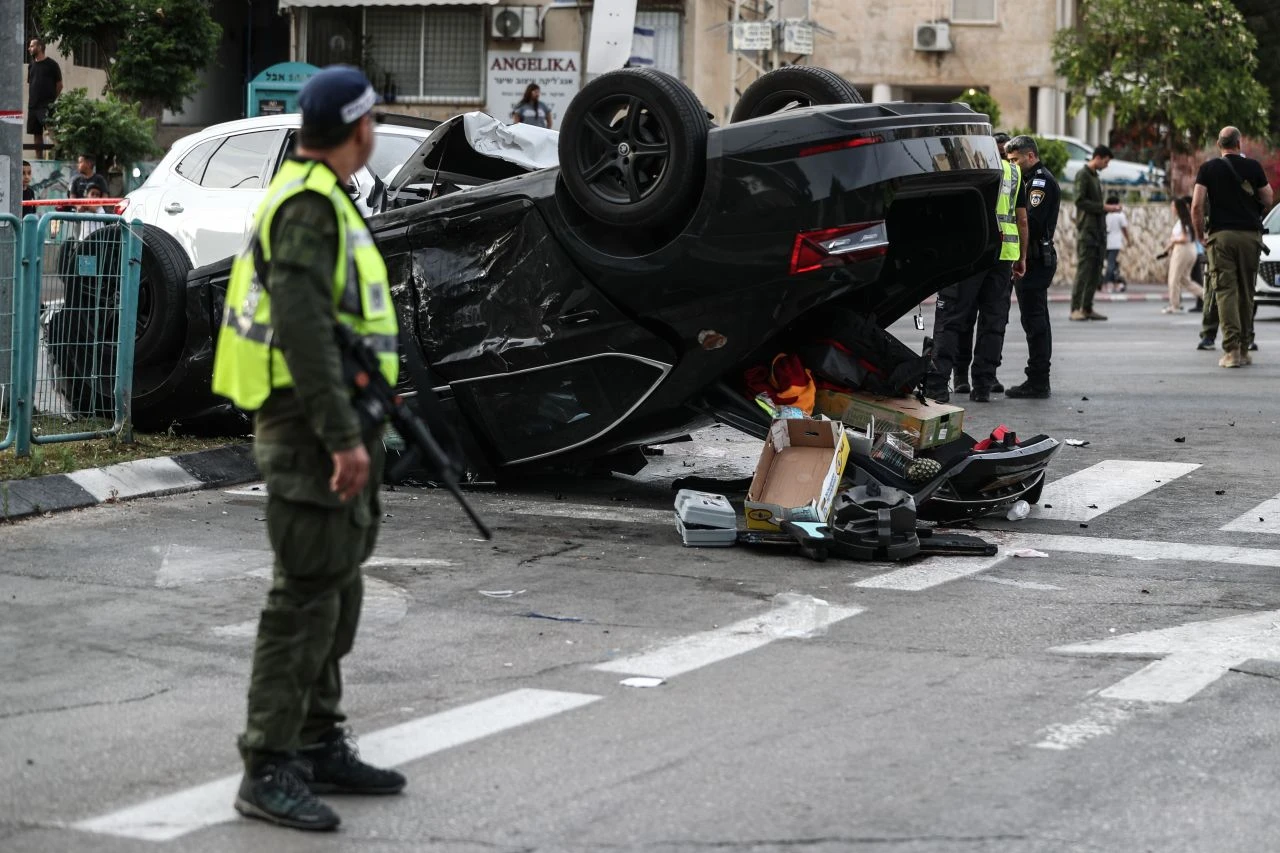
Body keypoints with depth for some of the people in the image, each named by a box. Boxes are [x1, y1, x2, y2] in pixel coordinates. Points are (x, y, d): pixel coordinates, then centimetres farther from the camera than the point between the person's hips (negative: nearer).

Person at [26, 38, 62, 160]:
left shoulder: (51, 64, -2)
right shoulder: (31, 66, 16)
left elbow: (59, 85, 0)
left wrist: (53, 100, -3)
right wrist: (30, 102, 10)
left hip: (47, 105, -7)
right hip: (33, 105, 7)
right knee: (37, 133, 9)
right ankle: (39, 157, 14)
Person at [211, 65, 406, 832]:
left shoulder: (320, 200, 18)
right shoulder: (310, 205, -16)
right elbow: (303, 328, -24)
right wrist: (343, 437, -26)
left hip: (334, 427, 11)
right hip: (313, 429, -11)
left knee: (337, 590, 15)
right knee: (307, 595, -10)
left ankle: (321, 746, 24)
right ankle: (269, 770, -7)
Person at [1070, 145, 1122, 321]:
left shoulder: (1095, 177, 22)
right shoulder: (1082, 175, -5)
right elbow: (1080, 201, -15)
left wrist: (1109, 208, 6)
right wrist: (1103, 207, -14)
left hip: (1098, 230, 9)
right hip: (1086, 229, -9)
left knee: (1096, 272, 5)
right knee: (1084, 269, -11)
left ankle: (1087, 308, 6)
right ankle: (1075, 309, -11)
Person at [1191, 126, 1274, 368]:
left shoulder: (1208, 168, 3)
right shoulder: (1252, 166, 5)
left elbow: (1196, 205, -5)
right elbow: (1268, 199, 9)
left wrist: (1200, 235, 6)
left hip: (1221, 234, -1)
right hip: (1250, 234, 1)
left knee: (1225, 291, -4)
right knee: (1246, 292, 11)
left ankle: (1231, 350, -16)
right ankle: (1245, 348, 15)